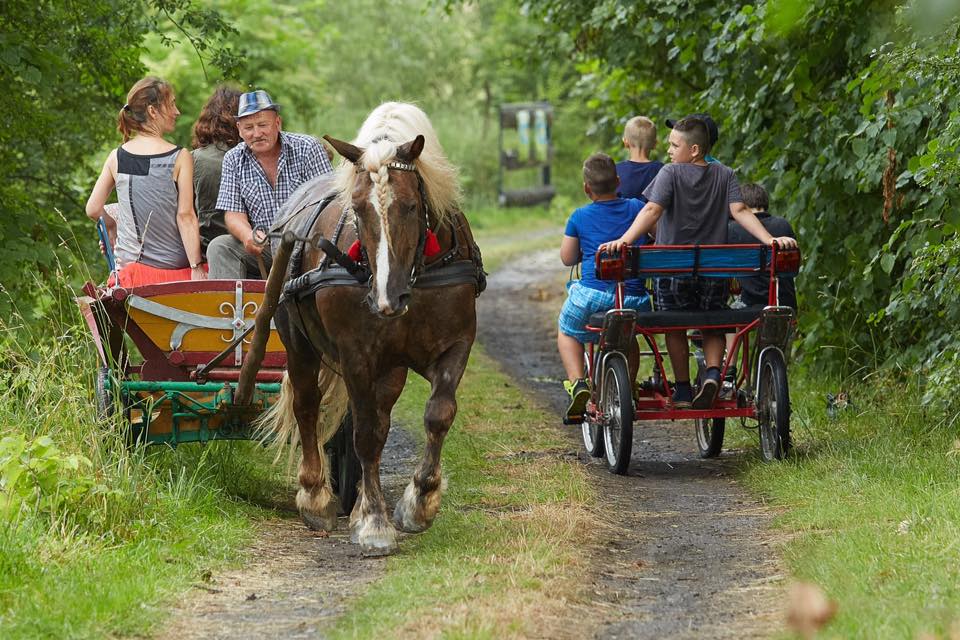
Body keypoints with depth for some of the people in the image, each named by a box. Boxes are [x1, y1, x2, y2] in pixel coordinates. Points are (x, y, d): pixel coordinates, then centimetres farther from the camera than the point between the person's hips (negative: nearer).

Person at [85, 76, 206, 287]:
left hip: (130, 267, 3)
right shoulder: (180, 158, -7)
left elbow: (93, 209, 6)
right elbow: (186, 216, -9)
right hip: (174, 268, -3)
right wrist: (197, 267, -7)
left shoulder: (116, 157, 3)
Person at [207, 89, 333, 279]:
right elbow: (233, 213, 2)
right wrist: (247, 236, -23)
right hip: (261, 249, 3)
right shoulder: (233, 160, 7)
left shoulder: (307, 148, -2)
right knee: (219, 247, -21)